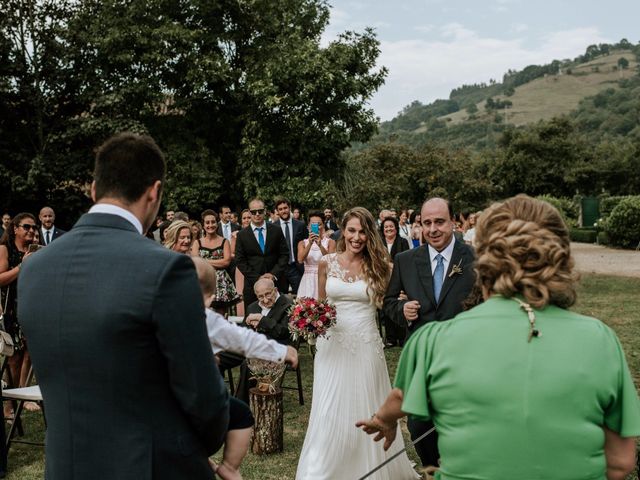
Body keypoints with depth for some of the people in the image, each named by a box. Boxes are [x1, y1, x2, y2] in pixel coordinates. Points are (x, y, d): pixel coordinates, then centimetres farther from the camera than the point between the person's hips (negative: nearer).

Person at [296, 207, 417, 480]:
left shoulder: (376, 266, -1)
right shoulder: (327, 263, 2)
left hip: (366, 345, -1)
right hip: (333, 344, 1)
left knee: (365, 411, 9)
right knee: (330, 412, 5)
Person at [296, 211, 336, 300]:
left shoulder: (330, 242, 2)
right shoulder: (303, 243, 7)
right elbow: (300, 260, -10)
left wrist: (320, 245, -26)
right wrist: (310, 244, -22)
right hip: (308, 281, 1)